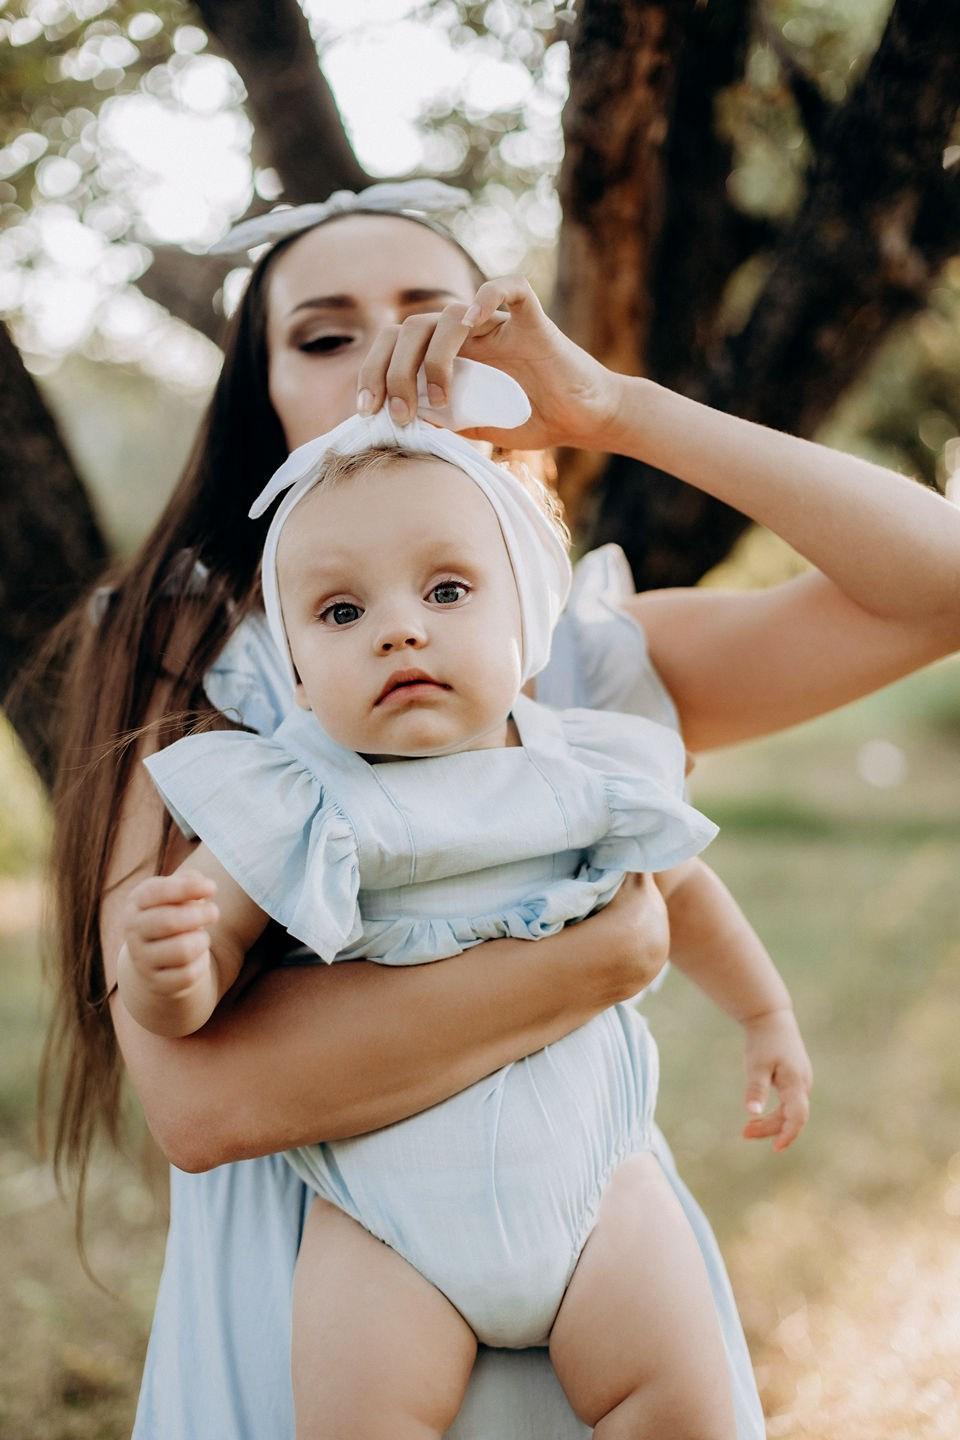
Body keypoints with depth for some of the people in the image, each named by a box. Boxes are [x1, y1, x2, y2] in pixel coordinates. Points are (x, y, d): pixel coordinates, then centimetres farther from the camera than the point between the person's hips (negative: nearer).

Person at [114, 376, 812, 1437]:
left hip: (587, 1173, 2)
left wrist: (766, 1013, 31)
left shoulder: (588, 779, -2)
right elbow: (191, 989, -9)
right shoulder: (290, 812, -10)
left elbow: (681, 891, 18)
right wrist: (168, 969, -33)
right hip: (384, 1210, -2)